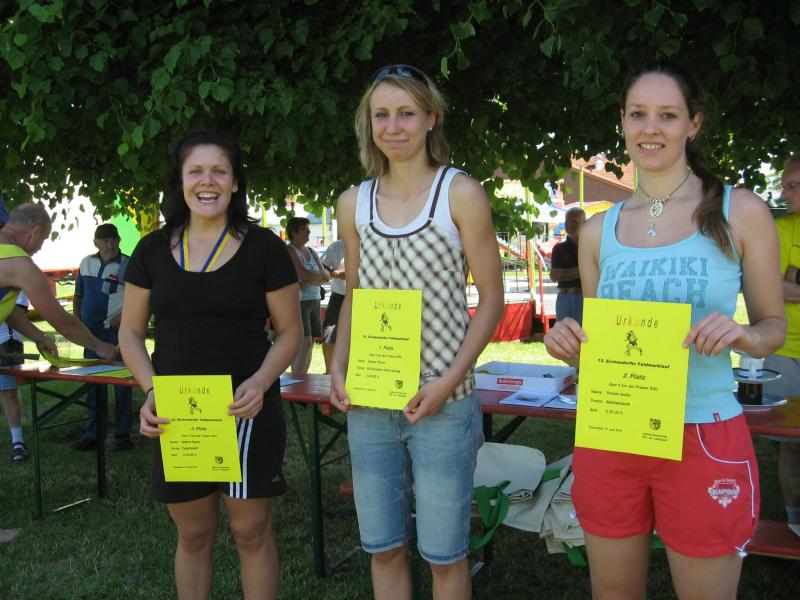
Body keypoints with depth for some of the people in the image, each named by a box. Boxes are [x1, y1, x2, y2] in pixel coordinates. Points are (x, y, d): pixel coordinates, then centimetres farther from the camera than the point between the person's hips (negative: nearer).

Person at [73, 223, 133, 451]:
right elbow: (78, 296, 18)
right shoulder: (87, 263, 9)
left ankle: (123, 434, 9)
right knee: (92, 383, 10)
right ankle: (91, 434, 18)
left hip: (117, 331, -5)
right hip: (92, 332, 5)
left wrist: (125, 315, -18)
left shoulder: (128, 265, -5)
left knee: (121, 383, 0)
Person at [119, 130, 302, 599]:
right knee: (193, 535, 15)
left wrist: (260, 382, -17)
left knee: (251, 530, 7)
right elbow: (131, 332, 10)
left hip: (246, 412, -2)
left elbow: (290, 330, 0)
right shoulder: (153, 250, 5)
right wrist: (151, 390, -7)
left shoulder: (264, 247, -2)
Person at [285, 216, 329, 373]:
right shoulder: (290, 251, -7)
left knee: (310, 344, 7)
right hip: (297, 302, -8)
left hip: (314, 301, 8)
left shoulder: (312, 252, 17)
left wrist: (310, 280, -11)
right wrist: (321, 275, -2)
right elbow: (303, 274, -19)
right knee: (304, 343, -15)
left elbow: (326, 277, 8)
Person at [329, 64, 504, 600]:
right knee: (383, 548, 14)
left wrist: (448, 382, -14)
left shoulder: (460, 194, -5)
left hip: (442, 404, -4)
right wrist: (338, 370, 1)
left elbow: (491, 298, -5)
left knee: (444, 555, 6)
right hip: (368, 403, 4)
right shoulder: (354, 203, 7)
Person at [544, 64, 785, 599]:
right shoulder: (598, 230, 6)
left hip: (705, 441, -2)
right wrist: (569, 344, -9)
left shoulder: (741, 212, -2)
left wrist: (742, 335, -19)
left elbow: (774, 326, 3)